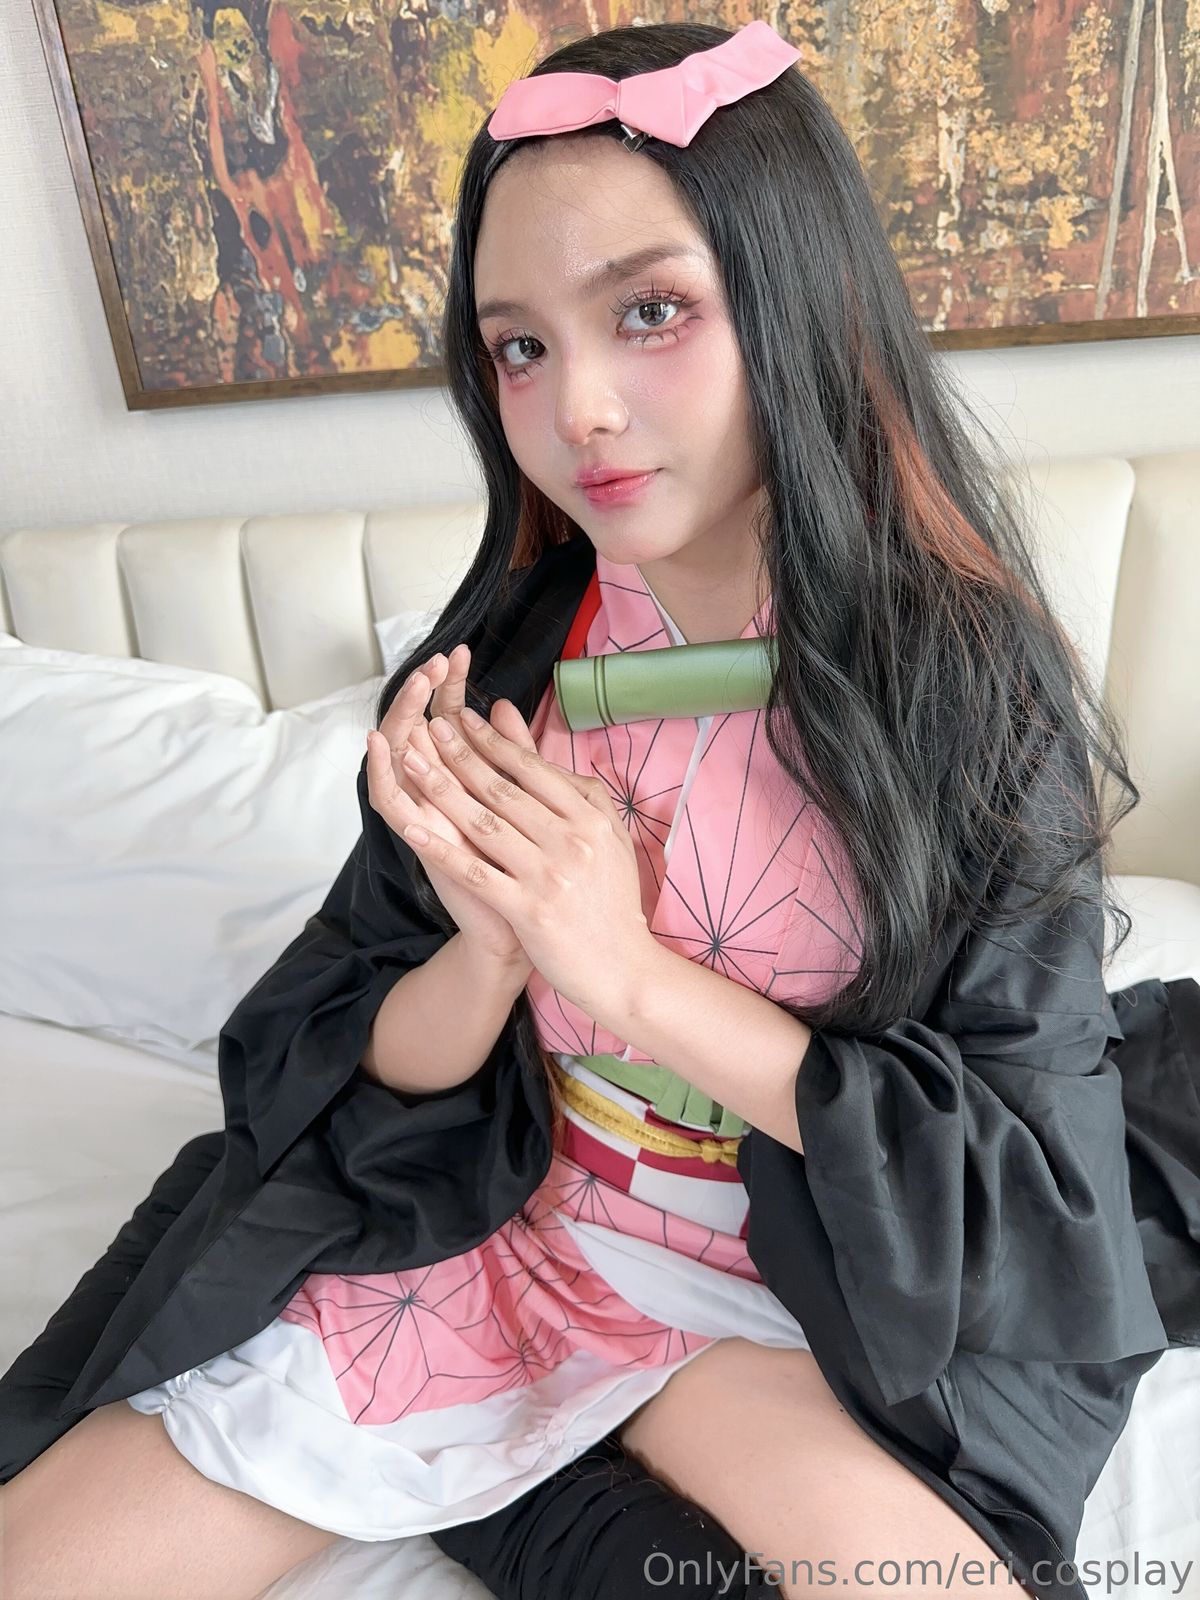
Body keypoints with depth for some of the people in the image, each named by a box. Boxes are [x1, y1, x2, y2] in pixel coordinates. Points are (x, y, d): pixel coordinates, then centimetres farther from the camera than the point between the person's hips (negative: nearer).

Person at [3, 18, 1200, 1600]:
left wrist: (634, 972, -23)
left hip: (809, 1283, -1)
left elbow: (1017, 1163, -14)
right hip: (482, 1219, 2)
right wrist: (490, 948, -24)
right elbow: (382, 1065, -1)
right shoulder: (503, 651, -7)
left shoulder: (971, 679, -15)